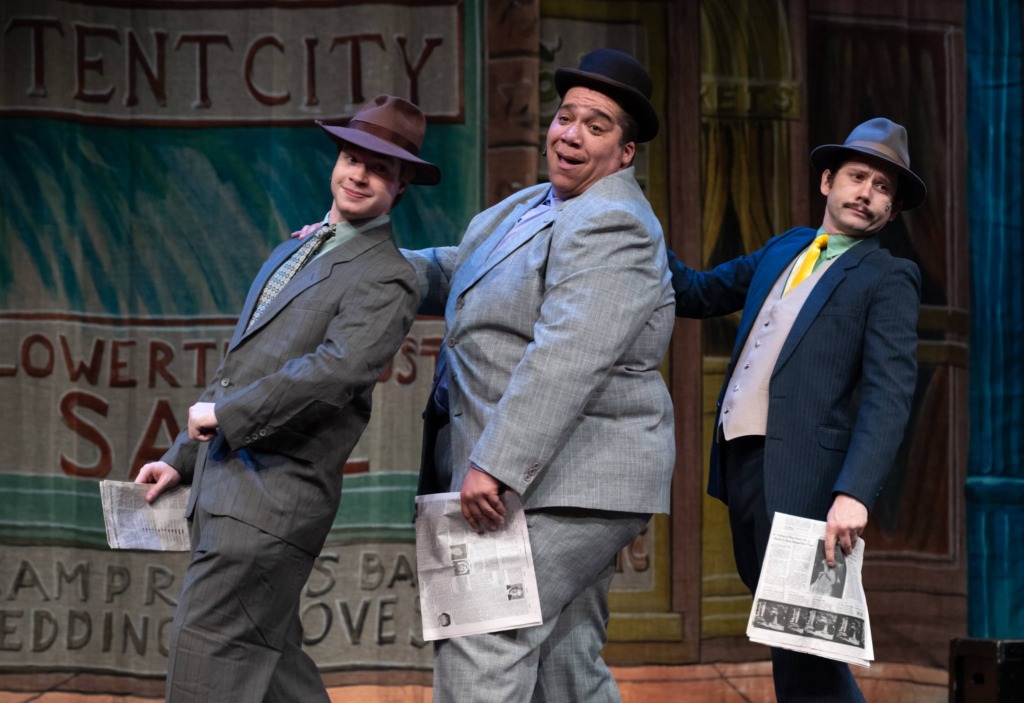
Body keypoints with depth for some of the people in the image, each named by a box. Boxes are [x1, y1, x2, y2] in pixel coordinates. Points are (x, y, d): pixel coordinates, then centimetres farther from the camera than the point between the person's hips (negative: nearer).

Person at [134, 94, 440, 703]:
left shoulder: (385, 280, -7)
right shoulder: (295, 254, 22)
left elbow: (336, 370, -24)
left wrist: (226, 415, -18)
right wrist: (181, 459, 23)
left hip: (274, 496, -9)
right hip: (226, 485, 9)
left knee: (205, 652, -14)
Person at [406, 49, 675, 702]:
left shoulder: (612, 226, -16)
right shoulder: (531, 207, 17)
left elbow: (567, 359, -25)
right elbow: (457, 275, 26)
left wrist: (494, 465, -29)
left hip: (566, 483, -10)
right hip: (531, 480, 10)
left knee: (480, 645, -16)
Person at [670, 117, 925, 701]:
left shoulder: (888, 280, -3)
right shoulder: (785, 251, 19)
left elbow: (889, 395, -15)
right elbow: (698, 294, 26)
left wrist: (854, 494, -28)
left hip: (800, 477, -7)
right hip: (740, 462, 7)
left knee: (802, 648, -9)